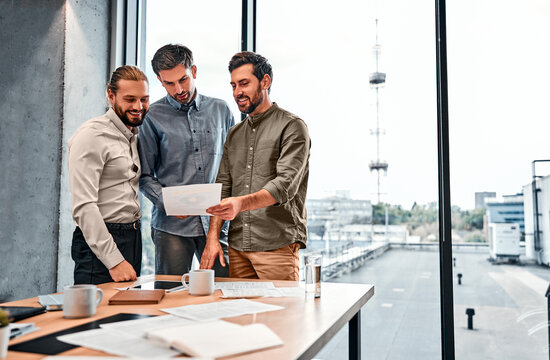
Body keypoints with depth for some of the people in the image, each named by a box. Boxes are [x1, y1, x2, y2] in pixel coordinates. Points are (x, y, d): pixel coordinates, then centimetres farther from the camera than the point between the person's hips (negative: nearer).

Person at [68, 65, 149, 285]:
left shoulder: (135, 136, 14)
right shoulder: (92, 136, -13)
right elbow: (84, 207, -19)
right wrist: (113, 260, -22)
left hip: (133, 239, 8)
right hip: (100, 243, -8)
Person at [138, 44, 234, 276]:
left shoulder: (220, 110, 9)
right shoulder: (153, 117, 2)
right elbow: (144, 175, 3)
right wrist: (167, 202, -13)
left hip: (216, 222, 2)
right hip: (172, 225, -2)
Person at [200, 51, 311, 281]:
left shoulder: (292, 127, -4)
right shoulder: (234, 134, 17)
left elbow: (286, 185, -17)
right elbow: (223, 186, 12)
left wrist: (241, 203, -34)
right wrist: (212, 237, 1)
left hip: (278, 246, -5)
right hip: (237, 247, 6)